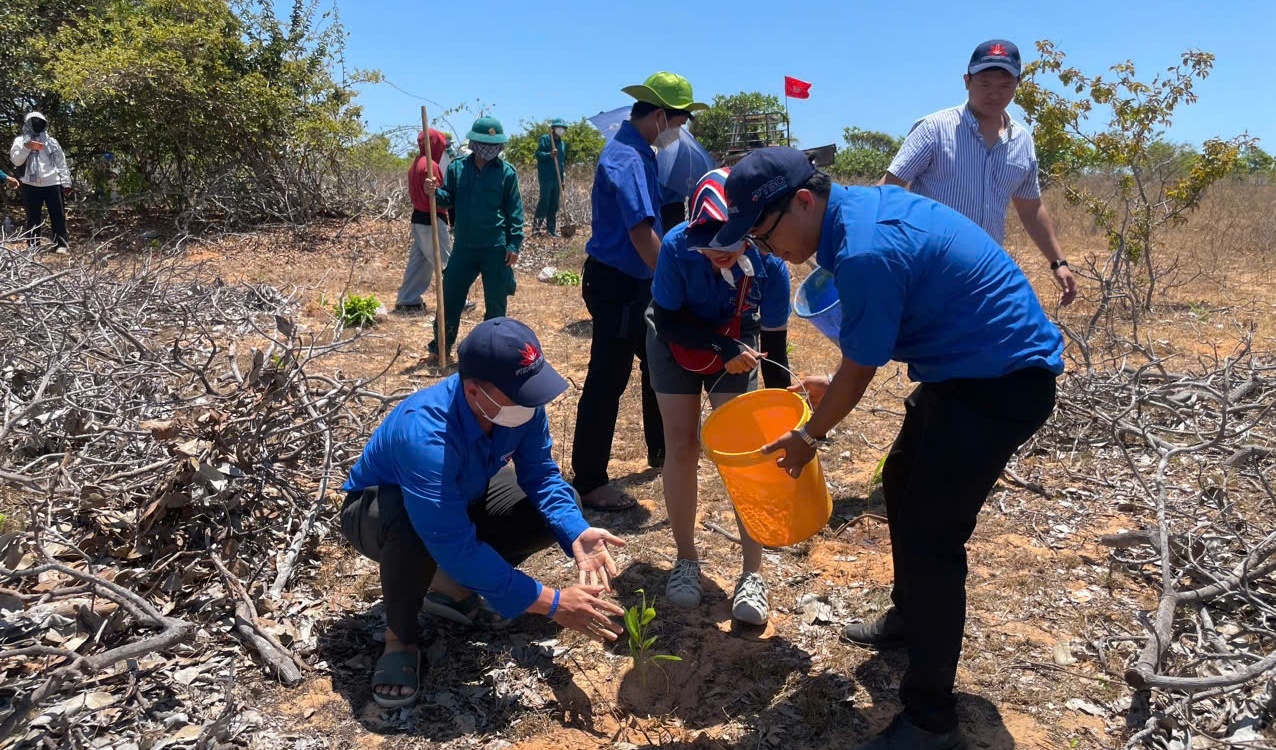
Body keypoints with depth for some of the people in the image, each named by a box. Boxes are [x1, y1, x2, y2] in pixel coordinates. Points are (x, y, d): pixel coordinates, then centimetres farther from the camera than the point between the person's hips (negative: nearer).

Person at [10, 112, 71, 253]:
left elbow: (61, 163, 14)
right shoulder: (21, 140, 10)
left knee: (58, 215, -2)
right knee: (33, 217, 2)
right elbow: (16, 161, -1)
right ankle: (33, 246, 5)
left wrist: (66, 182, 6)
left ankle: (60, 244, 1)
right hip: (31, 185, -1)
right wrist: (26, 148, -15)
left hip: (53, 184, 1)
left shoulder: (52, 141, 16)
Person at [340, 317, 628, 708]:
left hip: (464, 498, 6)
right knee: (414, 534, -41)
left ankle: (454, 585, 9)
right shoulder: (426, 437, -43)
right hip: (378, 507, -6)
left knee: (556, 510, -10)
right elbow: (455, 547, -43)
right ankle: (400, 639, -10)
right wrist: (551, 603, -41)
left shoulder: (521, 403, -24)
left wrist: (576, 535, -34)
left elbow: (541, 475, -15)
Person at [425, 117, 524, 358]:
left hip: (496, 248, -2)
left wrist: (514, 244, -8)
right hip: (463, 245, 3)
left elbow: (514, 211, -3)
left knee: (496, 301, 6)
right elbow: (449, 200, 8)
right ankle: (443, 342, 25)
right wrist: (435, 193, -14)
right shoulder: (457, 167, 2)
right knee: (450, 295, 10)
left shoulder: (507, 172, -4)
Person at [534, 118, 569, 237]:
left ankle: (551, 228, 11)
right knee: (544, 201, -9)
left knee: (554, 204, 6)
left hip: (557, 178, 6)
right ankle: (537, 225, -2)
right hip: (546, 177, -6)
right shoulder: (545, 139, -1)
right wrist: (550, 155, -25)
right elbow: (538, 154, -10)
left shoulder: (563, 143, 20)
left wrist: (563, 172, 16)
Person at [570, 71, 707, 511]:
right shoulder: (627, 159, -20)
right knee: (607, 381, -3)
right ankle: (590, 481, 9)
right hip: (616, 284, -10)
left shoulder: (638, 152, 11)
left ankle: (660, 449, 38)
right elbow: (641, 233, -28)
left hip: (635, 282, 10)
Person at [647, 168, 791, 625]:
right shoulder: (678, 246, -33)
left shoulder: (769, 265, -30)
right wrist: (724, 347, -33)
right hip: (677, 348, 0)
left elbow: (774, 344, -19)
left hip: (736, 352, 0)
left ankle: (753, 574, 1)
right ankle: (686, 559, 16)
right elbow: (667, 320, -22)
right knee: (682, 447, -1)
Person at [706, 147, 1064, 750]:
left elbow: (859, 372, -16)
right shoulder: (864, 204, 3)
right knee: (902, 483, 23)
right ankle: (909, 619, 43)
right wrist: (836, 386, 20)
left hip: (1001, 380, -11)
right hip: (972, 365, 11)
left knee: (931, 536, -8)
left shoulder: (865, 252, -28)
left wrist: (809, 437, 0)